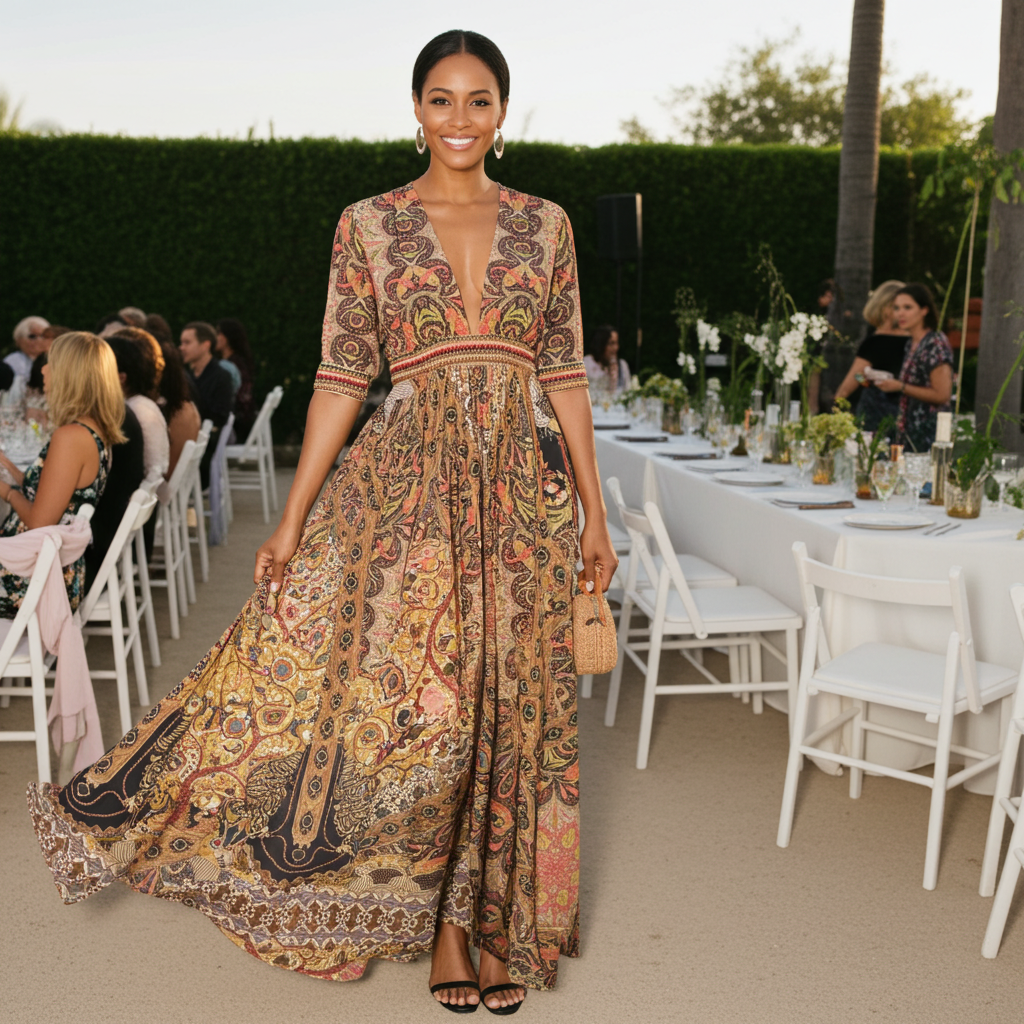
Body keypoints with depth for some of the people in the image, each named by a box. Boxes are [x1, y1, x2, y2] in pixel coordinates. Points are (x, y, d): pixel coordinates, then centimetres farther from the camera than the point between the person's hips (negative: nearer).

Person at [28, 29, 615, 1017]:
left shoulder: (544, 223, 8)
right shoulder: (369, 224, 3)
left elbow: (565, 374, 8)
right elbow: (340, 376, 1)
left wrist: (594, 511, 6)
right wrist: (293, 516, -4)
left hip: (524, 487, 2)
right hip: (410, 480, -2)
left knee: (510, 703, 6)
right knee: (421, 699, -3)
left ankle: (495, 918, 23)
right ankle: (440, 922, 18)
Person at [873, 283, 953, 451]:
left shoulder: (936, 344, -12)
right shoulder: (911, 344, 13)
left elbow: (941, 395, -17)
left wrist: (900, 387, -15)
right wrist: (889, 382, 7)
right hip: (909, 431, 8)